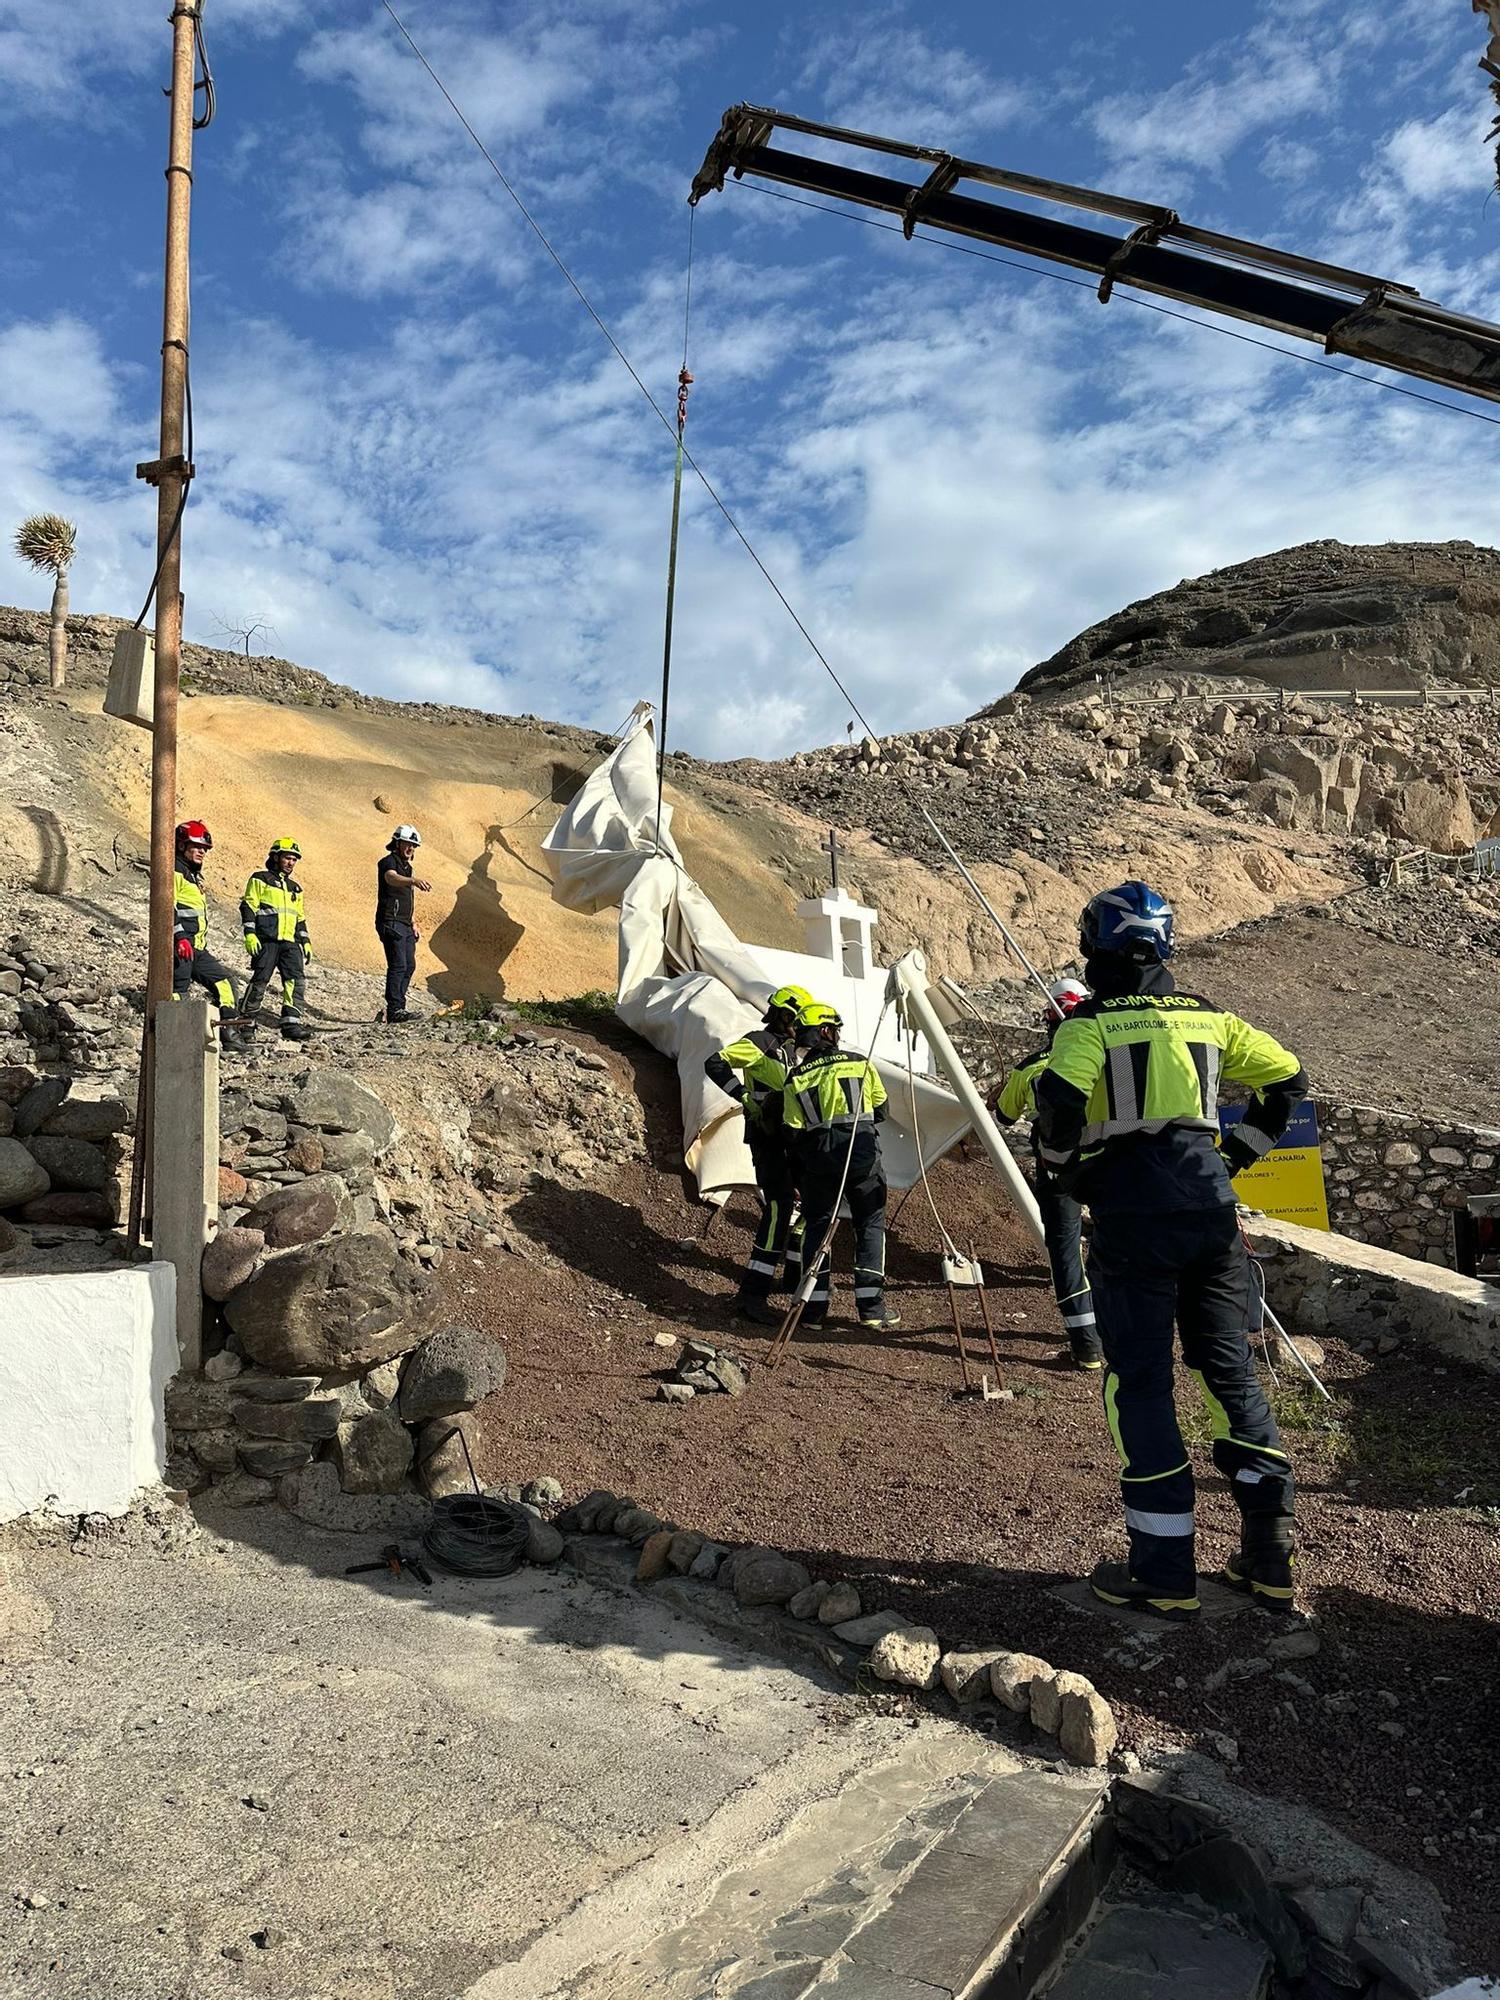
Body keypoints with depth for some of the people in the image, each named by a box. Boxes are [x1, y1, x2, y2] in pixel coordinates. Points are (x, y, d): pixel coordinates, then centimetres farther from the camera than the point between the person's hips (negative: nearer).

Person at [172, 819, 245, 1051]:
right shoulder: (174, 872, -4)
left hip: (196, 948, 10)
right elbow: (167, 907, -17)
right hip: (179, 946, -10)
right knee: (179, 991, -13)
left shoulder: (194, 877, 27)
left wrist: (203, 946, 30)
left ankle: (229, 1032, 8)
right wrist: (180, 937, -25)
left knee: (224, 980, 9)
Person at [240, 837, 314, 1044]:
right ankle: (246, 1022, 4)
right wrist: (250, 934, -12)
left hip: (289, 942, 6)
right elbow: (248, 907, -1)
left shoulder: (295, 888, 25)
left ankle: (292, 1023, -9)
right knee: (260, 980, -7)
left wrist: (305, 942, 20)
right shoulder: (260, 879, 6)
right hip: (266, 939, -6)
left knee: (297, 980, -8)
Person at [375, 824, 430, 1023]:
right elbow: (392, 878, -33)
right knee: (398, 965, -14)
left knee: (409, 965, 9)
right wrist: (413, 880, -52)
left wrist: (413, 923, 20)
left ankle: (398, 1007, 14)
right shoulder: (388, 862, -8)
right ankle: (394, 1010, -15)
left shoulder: (406, 867, 21)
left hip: (404, 925, 10)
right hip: (391, 923, -9)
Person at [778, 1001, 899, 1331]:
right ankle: (871, 1307, 6)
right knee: (871, 1226, 9)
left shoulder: (796, 1078, 1)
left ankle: (814, 1308, 11)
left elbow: (793, 1132, 1)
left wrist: (800, 1173, 13)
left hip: (818, 1164, 1)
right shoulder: (860, 1063, -1)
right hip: (862, 1156, -1)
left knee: (816, 1228, 12)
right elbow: (880, 1111, 8)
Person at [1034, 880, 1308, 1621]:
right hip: (1210, 1201, 5)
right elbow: (1288, 1077, 19)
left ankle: (1164, 1574, 6)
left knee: (1139, 1384, 2)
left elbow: (1058, 1102, -20)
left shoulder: (1090, 1023, -4)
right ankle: (1269, 1558, 18)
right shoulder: (1205, 1016, 13)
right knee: (1229, 1368, 15)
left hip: (1132, 1207, -5)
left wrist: (1064, 1171, -2)